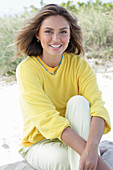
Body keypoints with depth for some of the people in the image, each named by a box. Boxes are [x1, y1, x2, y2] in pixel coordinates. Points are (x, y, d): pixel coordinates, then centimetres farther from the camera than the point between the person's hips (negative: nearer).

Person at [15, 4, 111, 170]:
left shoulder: (79, 64, -7)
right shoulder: (26, 68, -16)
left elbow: (97, 104, -22)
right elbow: (47, 118, -28)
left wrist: (92, 149, -45)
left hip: (72, 139, 3)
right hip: (39, 143, -3)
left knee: (78, 101, -27)